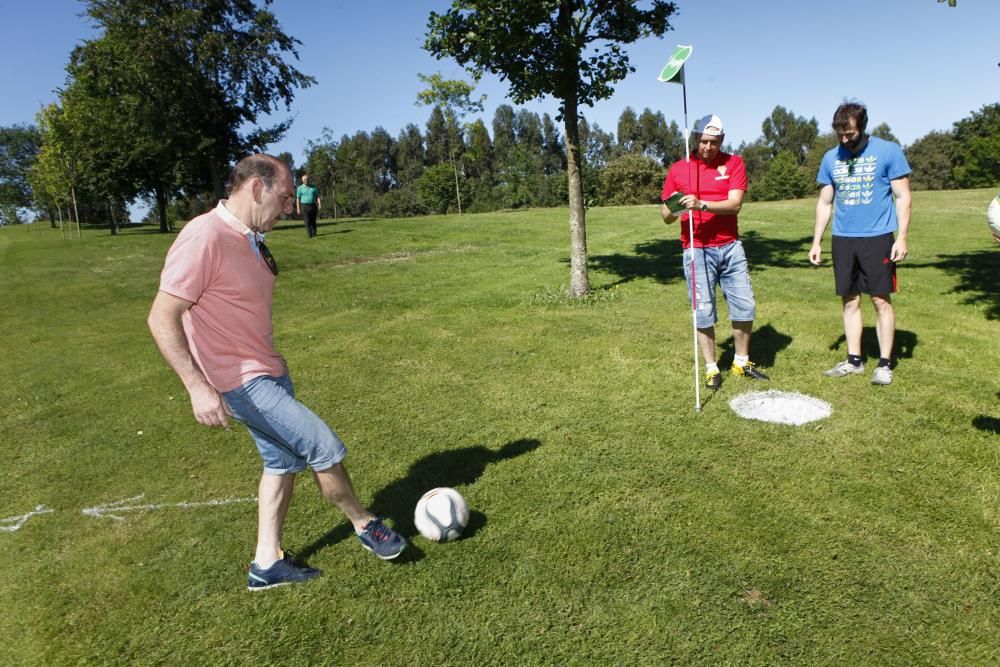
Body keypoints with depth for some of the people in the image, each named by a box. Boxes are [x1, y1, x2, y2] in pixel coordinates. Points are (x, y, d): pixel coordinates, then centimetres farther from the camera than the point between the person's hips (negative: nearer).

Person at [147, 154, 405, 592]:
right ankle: (365, 525, 16)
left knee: (283, 460, 15)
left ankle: (267, 564, 28)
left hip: (268, 371, 10)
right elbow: (162, 318, -23)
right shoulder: (204, 237, -21)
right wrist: (198, 387, -28)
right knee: (324, 447, -7)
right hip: (241, 382, -10)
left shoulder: (251, 240, 8)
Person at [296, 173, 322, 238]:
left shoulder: (314, 187, 9)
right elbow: (298, 199, 3)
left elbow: (318, 196, 8)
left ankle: (314, 234, 14)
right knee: (307, 222, -7)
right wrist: (298, 209, -3)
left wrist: (320, 204, -7)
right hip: (304, 206, -2)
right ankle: (310, 235, -6)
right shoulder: (300, 188, 3)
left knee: (313, 221, 5)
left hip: (313, 206, 2)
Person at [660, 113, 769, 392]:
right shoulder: (678, 169, 2)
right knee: (703, 311, -1)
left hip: (731, 247, 2)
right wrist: (673, 211, -20)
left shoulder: (734, 163, 3)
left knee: (745, 305, 6)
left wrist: (702, 204, -25)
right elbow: (666, 215, 4)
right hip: (697, 250, -1)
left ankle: (742, 361, 24)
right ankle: (711, 369, 12)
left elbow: (735, 204, -11)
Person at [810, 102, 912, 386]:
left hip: (878, 238, -3)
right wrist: (816, 242, 9)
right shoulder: (831, 158, 7)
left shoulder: (888, 151, -3)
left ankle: (884, 363, 8)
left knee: (881, 300, 0)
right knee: (850, 300, 8)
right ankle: (854, 359, 17)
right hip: (842, 240, 4)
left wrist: (902, 237, -10)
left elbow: (902, 196, -3)